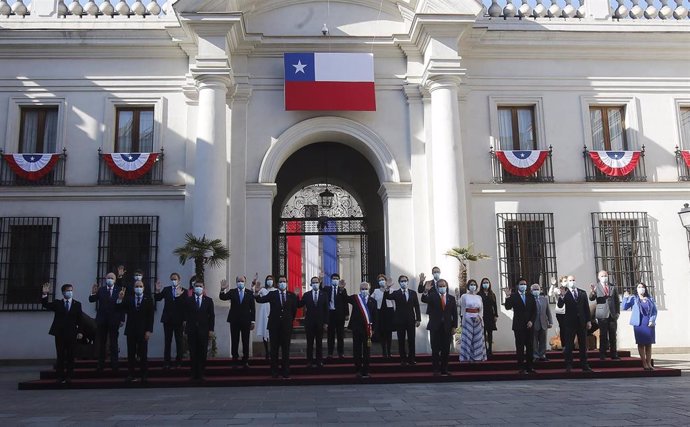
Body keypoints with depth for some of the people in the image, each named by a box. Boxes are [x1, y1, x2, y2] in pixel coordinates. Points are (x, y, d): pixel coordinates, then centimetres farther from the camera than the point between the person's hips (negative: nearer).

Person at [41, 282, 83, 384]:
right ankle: (60, 377, 8)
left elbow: (79, 319, 4)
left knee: (70, 356, 2)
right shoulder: (57, 303, 8)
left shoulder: (77, 304, 6)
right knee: (60, 356, 3)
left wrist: (80, 332, -3)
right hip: (59, 333, 0)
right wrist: (45, 294, -20)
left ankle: (69, 376, 9)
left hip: (72, 334, 0)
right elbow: (45, 305, -5)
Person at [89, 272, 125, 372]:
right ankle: (100, 365, 10)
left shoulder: (119, 290, -1)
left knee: (114, 344, 2)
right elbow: (91, 300, -1)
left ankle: (114, 365, 5)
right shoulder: (100, 290, 6)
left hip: (114, 321, -2)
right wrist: (93, 293, -21)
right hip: (102, 320, 2)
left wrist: (122, 319, -8)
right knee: (101, 344, 6)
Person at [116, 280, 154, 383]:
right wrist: (120, 299, -17)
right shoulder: (128, 299, 7)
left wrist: (149, 330, -9)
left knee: (143, 354, 2)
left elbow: (150, 316, -2)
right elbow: (120, 309, -2)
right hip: (131, 330, 2)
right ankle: (130, 375, 11)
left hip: (143, 331, -2)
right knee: (131, 354, 5)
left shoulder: (148, 299, 2)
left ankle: (144, 375, 8)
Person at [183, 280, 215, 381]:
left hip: (204, 331, 0)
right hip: (192, 330, 0)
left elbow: (212, 315, 5)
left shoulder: (208, 300, 7)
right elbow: (185, 315, 5)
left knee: (203, 353, 2)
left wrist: (211, 329, -2)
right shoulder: (188, 300, 7)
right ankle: (194, 374, 8)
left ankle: (201, 374, 9)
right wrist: (186, 327, -4)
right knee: (193, 353, 2)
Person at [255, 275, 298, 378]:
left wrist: (291, 320, 9)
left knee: (286, 349, 5)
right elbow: (261, 300, -8)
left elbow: (294, 310, 9)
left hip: (286, 326, 0)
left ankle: (285, 372, 11)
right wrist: (256, 293, -25)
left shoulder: (292, 296, 3)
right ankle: (274, 372, 12)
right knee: (274, 349, 5)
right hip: (274, 325, 0)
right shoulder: (272, 294, 3)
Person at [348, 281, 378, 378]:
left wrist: (373, 328, -2)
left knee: (367, 350, 4)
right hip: (357, 328, 0)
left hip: (368, 328, 0)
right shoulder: (354, 298, 5)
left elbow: (375, 316, 4)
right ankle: (358, 369, 15)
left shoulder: (372, 301, 5)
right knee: (357, 349, 6)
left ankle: (365, 371, 11)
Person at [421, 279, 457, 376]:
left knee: (446, 350, 5)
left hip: (447, 327, 2)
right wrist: (426, 291, -36)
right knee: (435, 349, 0)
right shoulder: (432, 296, 2)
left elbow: (454, 313, 7)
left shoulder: (451, 298, 8)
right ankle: (436, 370, 6)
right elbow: (424, 300, -17)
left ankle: (444, 370, 13)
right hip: (435, 327, -2)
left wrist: (454, 326, 1)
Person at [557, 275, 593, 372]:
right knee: (568, 345, -1)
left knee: (583, 345, 7)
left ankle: (585, 365, 13)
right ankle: (568, 366, 3)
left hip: (582, 322, 3)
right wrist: (562, 296, -29)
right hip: (570, 323, -3)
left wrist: (588, 321, 3)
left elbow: (586, 307, 8)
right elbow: (560, 305, -13)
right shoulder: (565, 294, 0)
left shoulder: (583, 293, 8)